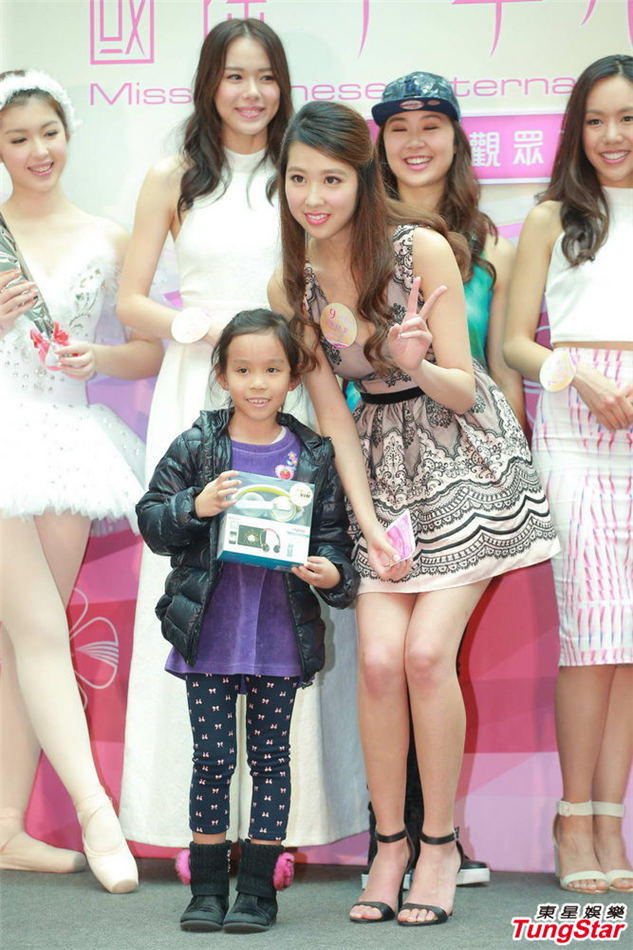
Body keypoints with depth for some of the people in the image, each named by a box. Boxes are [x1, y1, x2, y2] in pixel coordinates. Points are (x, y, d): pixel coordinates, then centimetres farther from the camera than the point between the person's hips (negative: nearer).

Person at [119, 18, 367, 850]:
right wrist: (205, 327, -9)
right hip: (196, 399, 0)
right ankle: (200, 815, 4)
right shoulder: (173, 180, 9)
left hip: (284, 399, 0)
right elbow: (130, 300, 8)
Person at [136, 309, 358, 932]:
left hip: (280, 640, 1)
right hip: (209, 635, 0)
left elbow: (332, 534, 8)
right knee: (212, 758, 3)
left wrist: (331, 573, -12)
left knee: (270, 757, 6)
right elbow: (152, 522, 2)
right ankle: (207, 888, 15)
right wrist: (196, 507, -16)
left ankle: (258, 890, 16)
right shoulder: (196, 448, 1)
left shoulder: (313, 455, 3)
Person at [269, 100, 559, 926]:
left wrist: (417, 364, -32)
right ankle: (389, 843, 9)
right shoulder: (292, 286, -3)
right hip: (381, 468, 3)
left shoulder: (421, 249, -15)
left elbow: (462, 390, -11)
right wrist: (369, 524, -7)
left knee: (427, 651, -14)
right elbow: (334, 418, 0)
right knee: (378, 659, -10)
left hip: (466, 461, -3)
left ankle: (441, 841, 3)